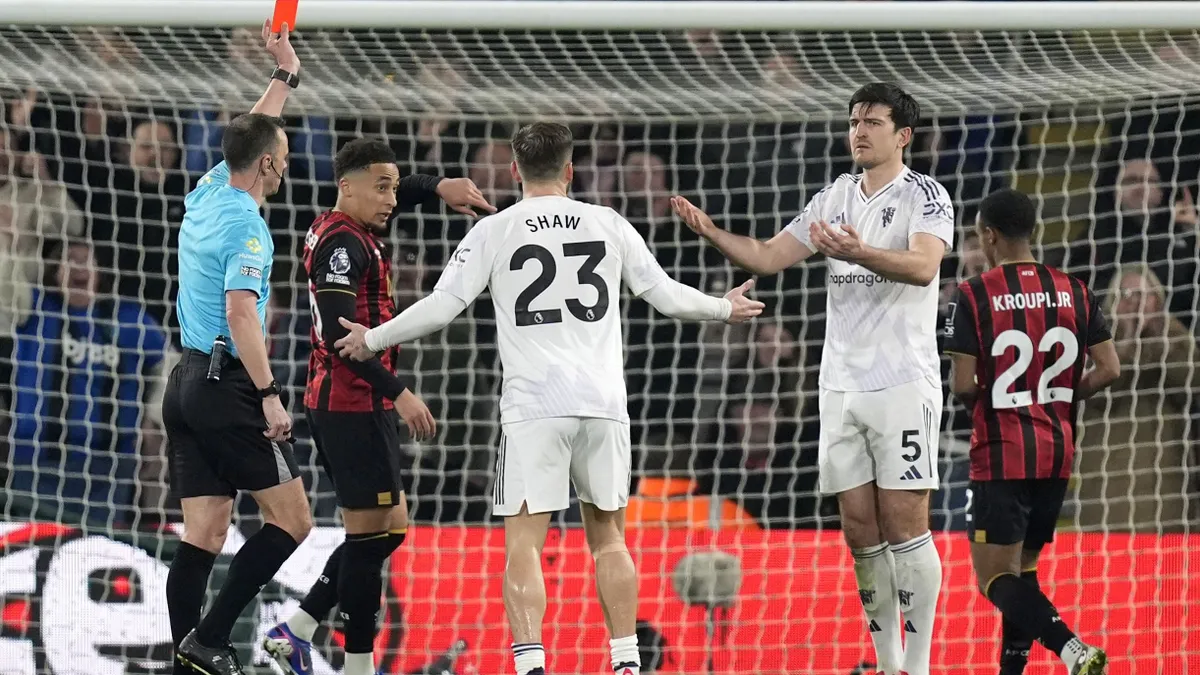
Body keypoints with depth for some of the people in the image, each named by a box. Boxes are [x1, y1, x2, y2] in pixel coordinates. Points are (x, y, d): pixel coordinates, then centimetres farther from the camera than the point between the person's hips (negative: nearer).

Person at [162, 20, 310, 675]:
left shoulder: (206, 195, 11)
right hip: (228, 384, -9)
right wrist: (269, 394, -24)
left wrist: (284, 76, 37)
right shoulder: (245, 224, -13)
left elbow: (250, 137, 31)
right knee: (290, 519, -3)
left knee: (203, 533, 5)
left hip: (187, 380, 9)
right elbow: (241, 312, -23)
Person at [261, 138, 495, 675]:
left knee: (390, 526, 13)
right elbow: (340, 334, -23)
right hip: (354, 405, -10)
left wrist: (438, 186, 12)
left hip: (334, 404, 10)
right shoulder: (343, 243, -15)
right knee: (370, 532, -6)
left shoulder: (344, 231, 14)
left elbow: (391, 192, 31)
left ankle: (295, 631, 13)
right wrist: (399, 392, -25)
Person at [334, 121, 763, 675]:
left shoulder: (495, 232, 2)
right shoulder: (609, 225, 9)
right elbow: (665, 295, 14)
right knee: (608, 537, 15)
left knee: (523, 545, -4)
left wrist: (372, 340, 14)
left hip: (533, 406, -3)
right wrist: (724, 309, 33)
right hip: (602, 401, 3)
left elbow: (440, 307, -1)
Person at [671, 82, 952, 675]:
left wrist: (858, 253, -40)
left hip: (902, 382, -6)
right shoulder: (835, 198, 15)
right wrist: (712, 233, -2)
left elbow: (924, 265, -23)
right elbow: (769, 257, 15)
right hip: (841, 383, 6)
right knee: (861, 532, 6)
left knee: (904, 526, -7)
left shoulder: (925, 196, -5)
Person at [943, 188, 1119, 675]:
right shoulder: (1074, 292, 5)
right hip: (1057, 452, 6)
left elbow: (963, 384, -13)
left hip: (1001, 455, -6)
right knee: (1022, 568, 19)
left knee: (996, 578, -6)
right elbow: (1109, 370, 1)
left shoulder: (974, 296, -9)